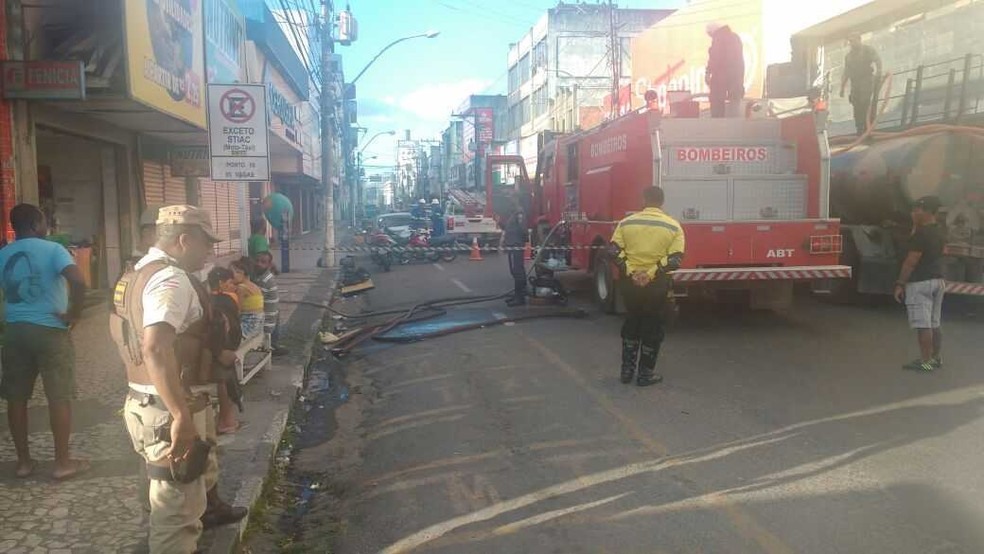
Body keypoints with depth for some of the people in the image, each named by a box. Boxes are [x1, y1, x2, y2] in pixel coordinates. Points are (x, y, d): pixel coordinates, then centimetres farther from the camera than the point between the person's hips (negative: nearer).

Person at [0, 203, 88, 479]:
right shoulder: (52, 249, -9)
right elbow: (78, 281, -25)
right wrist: (74, 313, -13)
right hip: (50, 330, -5)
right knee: (59, 397, 2)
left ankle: (23, 461, 20)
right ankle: (62, 462, 8)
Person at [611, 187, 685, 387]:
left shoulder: (626, 223, 1)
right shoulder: (673, 226, -3)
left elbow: (615, 252, -8)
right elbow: (675, 259, -13)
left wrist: (630, 272, -11)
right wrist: (651, 273, -16)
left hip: (630, 282, 2)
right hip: (657, 284, -2)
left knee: (631, 325, 18)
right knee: (652, 327, 10)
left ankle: (627, 369, 21)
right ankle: (645, 374, 15)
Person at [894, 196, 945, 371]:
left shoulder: (921, 233, -17)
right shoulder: (939, 232, 11)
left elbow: (911, 261, -19)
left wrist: (900, 284, -15)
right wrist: (915, 227, 18)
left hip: (920, 283, -10)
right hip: (938, 281, 10)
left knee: (922, 325, -6)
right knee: (934, 323, 16)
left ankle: (925, 361, -4)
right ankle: (937, 358, 23)